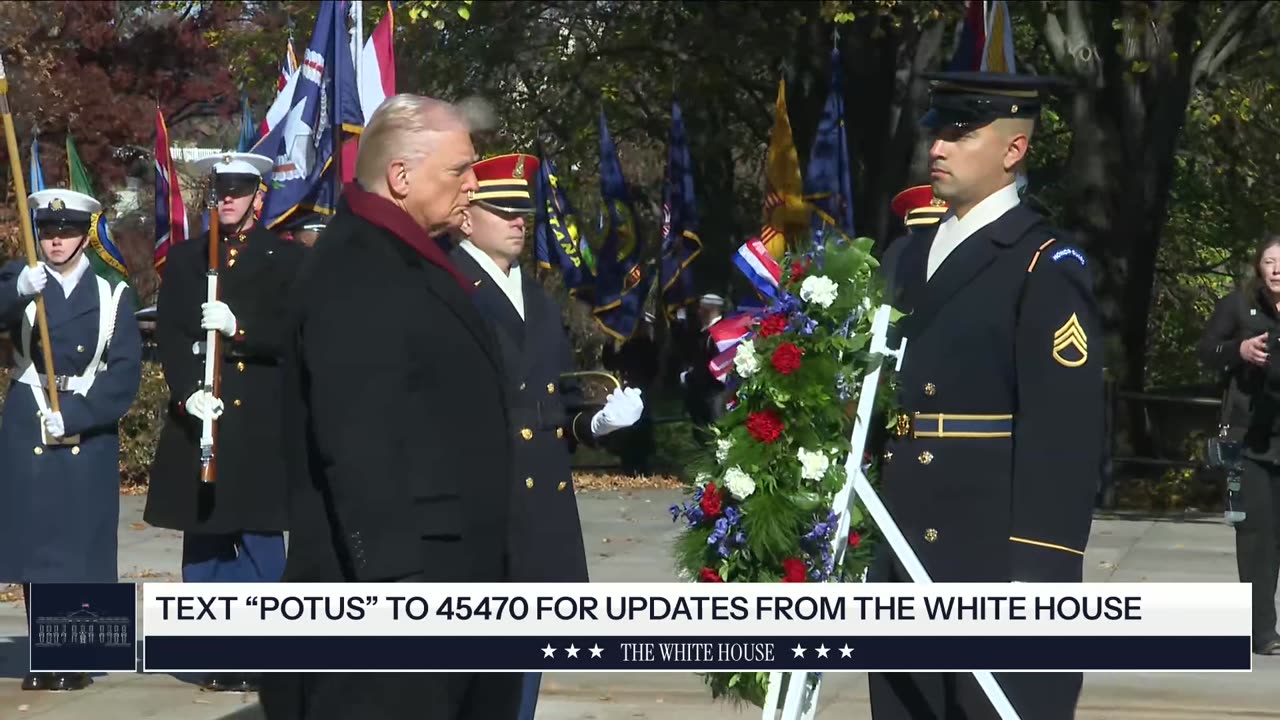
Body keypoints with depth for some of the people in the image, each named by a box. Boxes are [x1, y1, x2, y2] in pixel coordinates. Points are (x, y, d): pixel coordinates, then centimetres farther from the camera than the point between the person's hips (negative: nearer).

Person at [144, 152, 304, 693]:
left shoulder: (288, 261, 6)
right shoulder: (183, 260, 13)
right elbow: (169, 336, 4)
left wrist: (240, 330, -19)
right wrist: (188, 392, -13)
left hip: (264, 425, -2)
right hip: (199, 418, 2)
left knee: (261, 541, -3)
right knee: (204, 541, 3)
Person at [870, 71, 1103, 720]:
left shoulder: (1045, 267, -7)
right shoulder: (904, 259, 16)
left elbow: (1063, 435, -13)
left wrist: (1039, 573, -19)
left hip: (998, 562, -7)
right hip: (903, 563, 7)